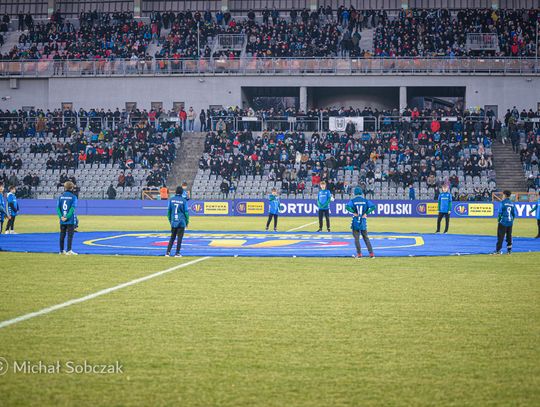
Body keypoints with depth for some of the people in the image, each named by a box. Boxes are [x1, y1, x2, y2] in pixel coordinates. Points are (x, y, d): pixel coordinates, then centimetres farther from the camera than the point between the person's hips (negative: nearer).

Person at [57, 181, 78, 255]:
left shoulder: (61, 196, 6)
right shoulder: (73, 197, -6)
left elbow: (58, 208, -1)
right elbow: (72, 208, -15)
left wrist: (61, 216, -8)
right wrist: (67, 217, -15)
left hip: (62, 221, 4)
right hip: (71, 221, -4)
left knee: (62, 235, 12)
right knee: (70, 235, -3)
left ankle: (61, 251, 20)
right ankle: (69, 251, -9)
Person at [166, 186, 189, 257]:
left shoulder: (171, 200, 2)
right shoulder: (183, 201, -5)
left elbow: (169, 210, 7)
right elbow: (186, 212, -2)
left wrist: (170, 220, 19)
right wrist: (187, 222, 8)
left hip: (173, 222, 3)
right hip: (181, 222, -3)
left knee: (172, 237, 11)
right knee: (179, 237, 3)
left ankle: (168, 252, 2)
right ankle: (177, 253, 2)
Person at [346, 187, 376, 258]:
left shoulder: (353, 201, -3)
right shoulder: (365, 200, 1)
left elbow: (347, 207, -21)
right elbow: (373, 207, -11)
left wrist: (353, 212, -11)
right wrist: (366, 213, -6)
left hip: (355, 222, -2)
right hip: (363, 222, 2)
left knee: (356, 238, 5)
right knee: (366, 238, 11)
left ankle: (359, 254, 0)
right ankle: (371, 253, 6)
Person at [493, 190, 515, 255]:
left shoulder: (503, 202, -8)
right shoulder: (512, 203, 8)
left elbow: (500, 212, -10)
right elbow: (514, 213, 12)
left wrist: (498, 219, 1)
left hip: (503, 222, -5)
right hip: (510, 223, 5)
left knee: (500, 236, -3)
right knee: (509, 236, 11)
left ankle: (498, 250, -5)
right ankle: (509, 250, 13)